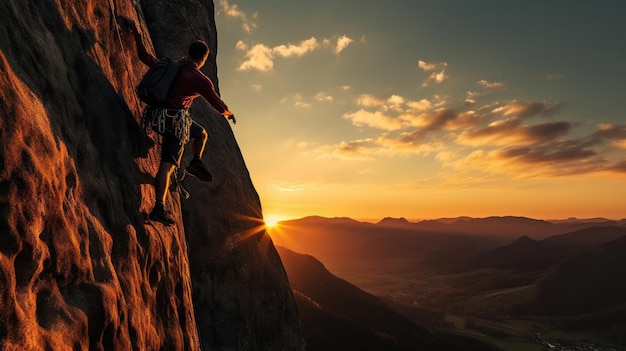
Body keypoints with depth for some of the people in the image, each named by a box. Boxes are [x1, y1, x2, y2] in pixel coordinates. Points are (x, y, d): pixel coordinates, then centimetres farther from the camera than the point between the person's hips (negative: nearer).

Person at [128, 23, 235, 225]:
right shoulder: (201, 80, -3)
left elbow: (145, 57, 21)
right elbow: (217, 104, 5)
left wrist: (136, 35, 35)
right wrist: (228, 114, 26)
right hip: (176, 118, -8)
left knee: (201, 133, 26)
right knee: (167, 164, -8)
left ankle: (196, 162, 16)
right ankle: (159, 208, -9)